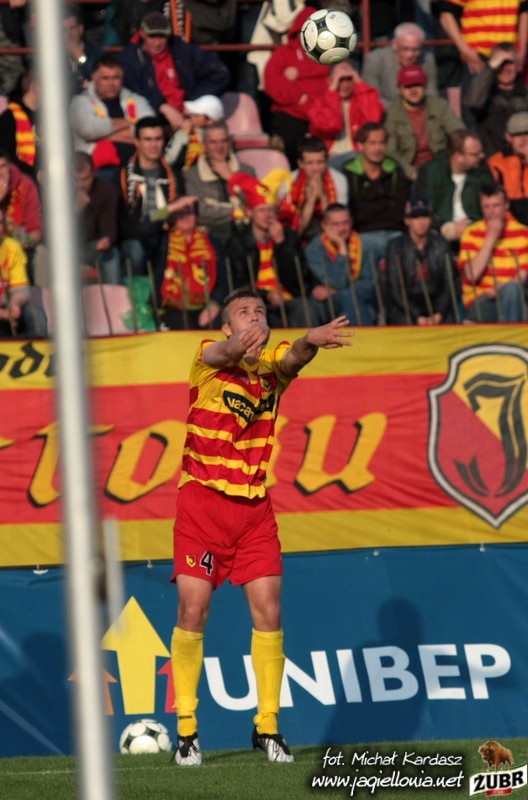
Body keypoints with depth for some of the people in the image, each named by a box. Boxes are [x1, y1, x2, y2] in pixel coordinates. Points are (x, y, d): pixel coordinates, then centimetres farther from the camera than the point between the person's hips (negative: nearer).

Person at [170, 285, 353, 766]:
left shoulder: (273, 365, 3)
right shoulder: (208, 360, -5)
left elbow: (291, 359, -21)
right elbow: (223, 354, -30)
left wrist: (312, 341, -46)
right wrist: (240, 347, -55)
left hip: (255, 508, 3)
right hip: (203, 504, -3)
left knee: (268, 614, -3)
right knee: (192, 612, -4)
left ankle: (267, 726, 8)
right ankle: (186, 730, 6)